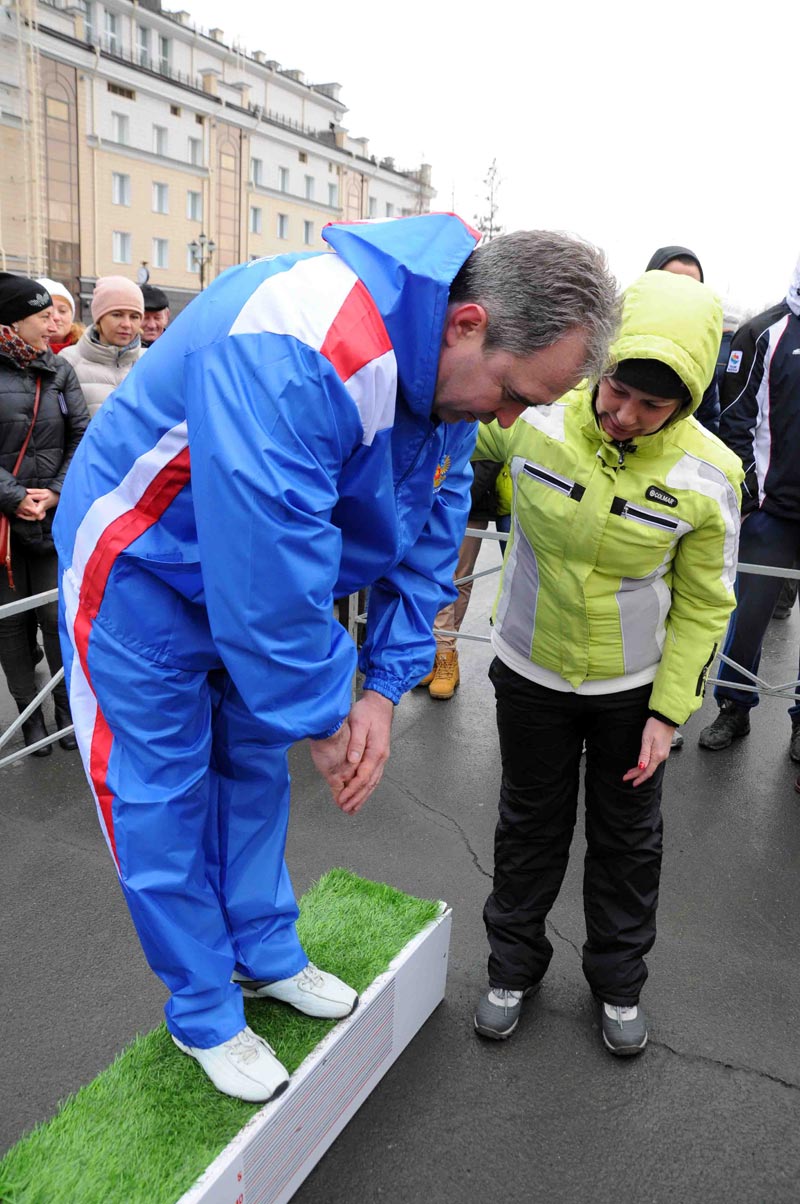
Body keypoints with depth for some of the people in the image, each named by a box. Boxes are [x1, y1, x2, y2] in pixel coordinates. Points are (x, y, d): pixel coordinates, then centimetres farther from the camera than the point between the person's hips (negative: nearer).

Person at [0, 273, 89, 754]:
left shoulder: (60, 371, 7)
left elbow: (82, 437, 4)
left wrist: (56, 493, -8)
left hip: (54, 515, 2)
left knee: (58, 615, 3)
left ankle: (68, 711, 19)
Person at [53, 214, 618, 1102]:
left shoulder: (454, 373, -9)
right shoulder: (300, 349, -39)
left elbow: (428, 536, -1)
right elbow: (266, 565, -38)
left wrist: (383, 689, -7)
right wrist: (323, 719, -23)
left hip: (259, 571, 8)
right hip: (142, 567, -7)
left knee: (255, 767, 16)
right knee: (164, 791, 3)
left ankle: (265, 956, 37)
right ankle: (202, 1015, 22)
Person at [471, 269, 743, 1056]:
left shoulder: (707, 477, -19)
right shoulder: (532, 421, -19)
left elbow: (701, 605, -8)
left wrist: (668, 710, -9)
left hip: (632, 685, 0)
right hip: (530, 673, 1)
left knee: (628, 839, 17)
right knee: (530, 825, 18)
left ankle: (617, 981, 42)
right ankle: (514, 965, 42)